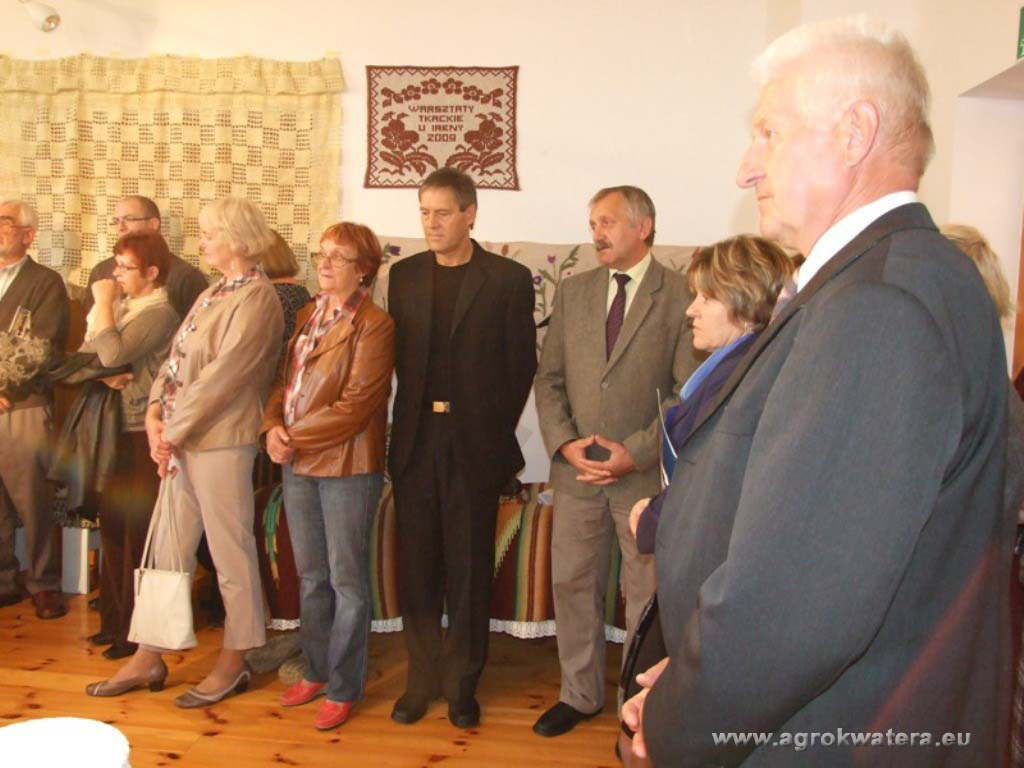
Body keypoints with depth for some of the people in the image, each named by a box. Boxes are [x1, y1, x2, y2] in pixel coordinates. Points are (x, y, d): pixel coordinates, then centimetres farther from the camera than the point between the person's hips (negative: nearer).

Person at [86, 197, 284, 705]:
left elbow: (223, 375, -18)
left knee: (231, 554, 4)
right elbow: (175, 359, 13)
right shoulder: (212, 295, 17)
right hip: (180, 439, 9)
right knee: (168, 549, 15)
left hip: (221, 441, -9)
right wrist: (155, 414, -2)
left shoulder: (256, 298, -12)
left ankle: (233, 664, 19)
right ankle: (147, 659, 28)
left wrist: (173, 432, -14)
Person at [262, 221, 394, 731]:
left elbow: (355, 404, -16)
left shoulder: (374, 324, -10)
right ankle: (316, 670, 33)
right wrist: (273, 427, -4)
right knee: (312, 576, 17)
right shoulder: (311, 316, 13)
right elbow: (286, 380, 14)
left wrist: (296, 438, -14)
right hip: (298, 463, 7)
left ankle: (344, 688, 18)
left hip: (346, 465, -7)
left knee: (347, 580, 4)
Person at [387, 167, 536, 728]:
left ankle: (461, 685, 22)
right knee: (416, 567, 11)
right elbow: (400, 355, 10)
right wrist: (415, 417, 3)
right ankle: (421, 680, 26)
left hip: (474, 444, -3)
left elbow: (521, 365, -1)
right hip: (416, 440, 3)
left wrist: (494, 431, -2)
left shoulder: (508, 279, -2)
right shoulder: (404, 275, 9)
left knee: (469, 571, 6)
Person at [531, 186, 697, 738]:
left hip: (647, 472, -4)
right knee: (572, 584, 13)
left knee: (646, 594, 9)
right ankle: (580, 694, 32)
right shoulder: (572, 292, 9)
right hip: (576, 469, 4)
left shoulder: (681, 295, -6)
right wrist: (564, 443, -6)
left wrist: (636, 452, -15)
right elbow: (549, 377, 8)